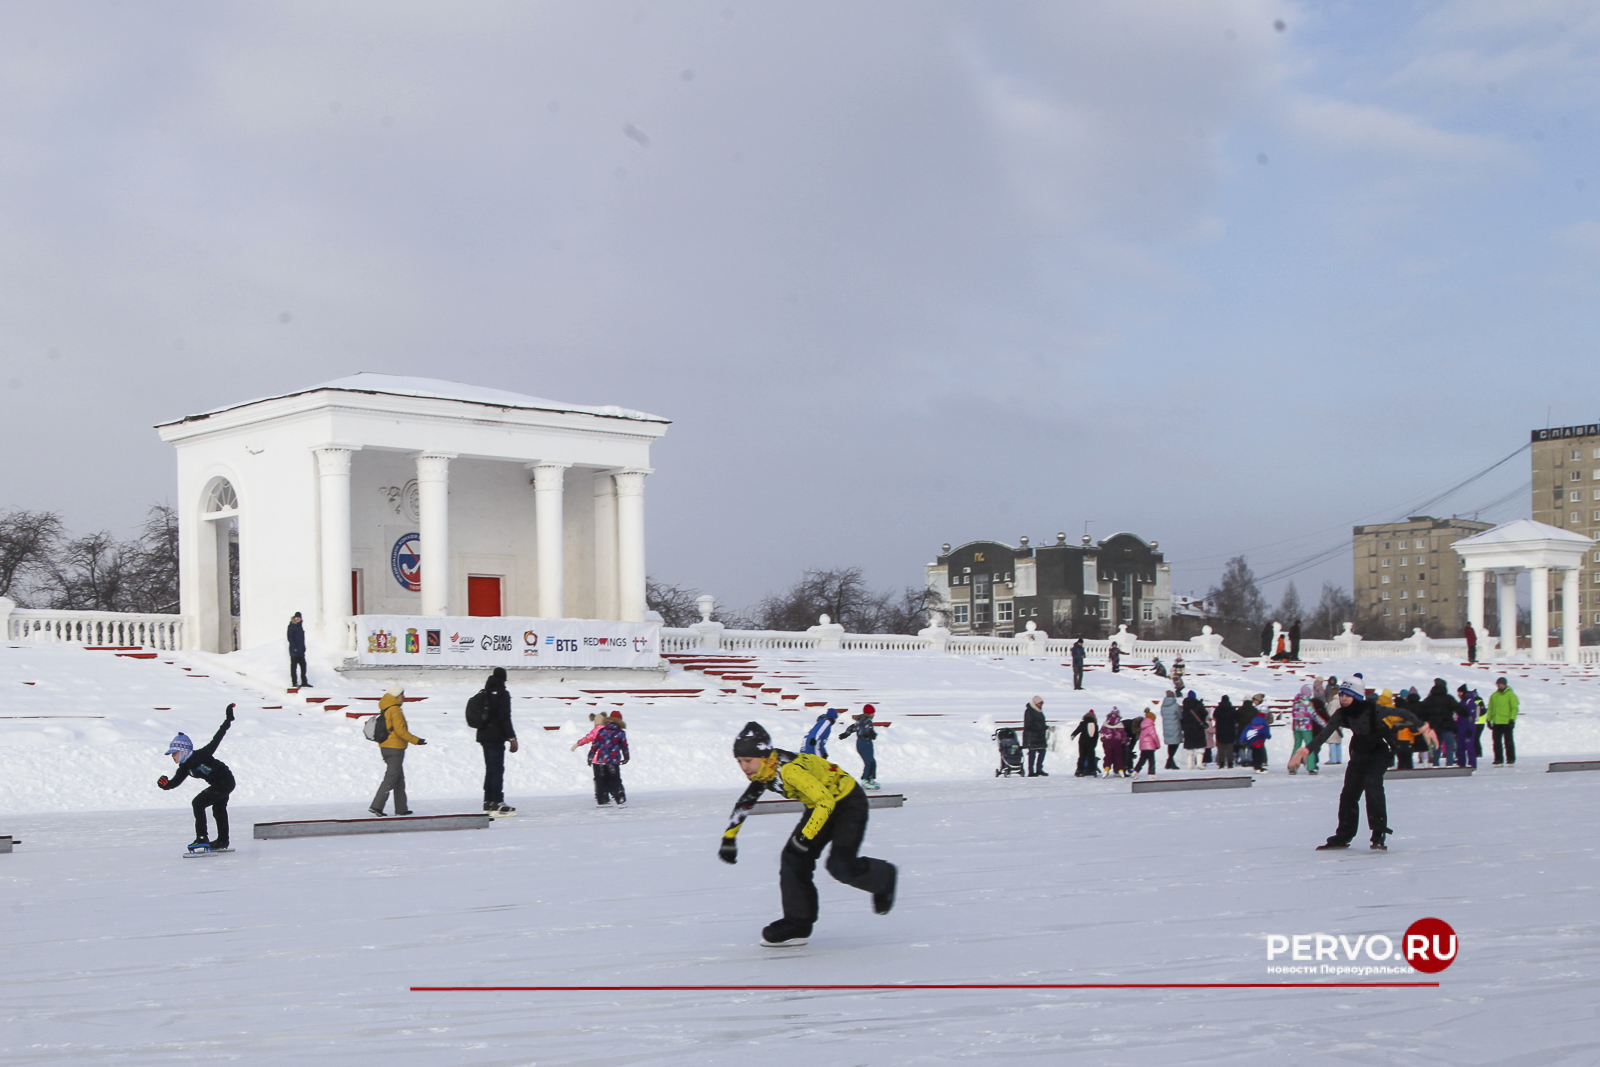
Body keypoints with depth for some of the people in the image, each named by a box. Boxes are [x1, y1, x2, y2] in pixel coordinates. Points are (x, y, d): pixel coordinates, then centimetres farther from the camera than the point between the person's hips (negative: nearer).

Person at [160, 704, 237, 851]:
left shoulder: (200, 755, -23)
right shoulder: (185, 767, 0)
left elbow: (215, 740, -19)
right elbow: (175, 782, -4)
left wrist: (227, 722, -20)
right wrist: (165, 784, -27)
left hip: (225, 782, -10)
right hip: (220, 784, 10)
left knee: (198, 803, -17)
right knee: (218, 809, 24)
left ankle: (202, 838, -17)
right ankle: (222, 841, 42)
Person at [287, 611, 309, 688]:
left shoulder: (299, 626, 15)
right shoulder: (291, 626, -8)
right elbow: (290, 638, -13)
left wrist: (303, 648, 15)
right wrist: (294, 648, -19)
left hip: (300, 650, 8)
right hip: (294, 650, -8)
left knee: (303, 665, 9)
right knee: (294, 666, -3)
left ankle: (304, 682, 15)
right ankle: (294, 683, -1)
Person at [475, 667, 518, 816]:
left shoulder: (484, 694, 14)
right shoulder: (502, 694, -10)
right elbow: (505, 718, -17)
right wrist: (512, 737, -15)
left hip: (484, 735, 8)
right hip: (496, 737, -8)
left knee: (490, 769, 15)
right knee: (497, 769, -9)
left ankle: (488, 801, 17)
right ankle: (497, 803, -13)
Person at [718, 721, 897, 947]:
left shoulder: (790, 769, -34)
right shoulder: (762, 771, -6)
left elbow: (825, 802, -34)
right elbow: (744, 804, 9)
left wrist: (805, 838, -34)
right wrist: (728, 839, 8)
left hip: (849, 803, -9)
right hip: (820, 805, 9)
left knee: (841, 865, -17)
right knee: (794, 858, -2)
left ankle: (884, 878, 14)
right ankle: (797, 923, 6)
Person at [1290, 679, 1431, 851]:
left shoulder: (1373, 710, -22)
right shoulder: (1341, 714, -9)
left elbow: (1401, 713, -18)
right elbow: (1324, 733, -15)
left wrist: (1420, 726, -26)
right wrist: (1307, 749, -27)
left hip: (1379, 753, -6)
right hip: (1359, 754, 6)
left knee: (1372, 784, -27)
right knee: (1349, 793, 5)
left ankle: (1380, 834, -26)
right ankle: (1343, 836, 20)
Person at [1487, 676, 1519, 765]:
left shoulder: (1510, 694, -3)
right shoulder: (1494, 696, 12)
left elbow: (1514, 708, -8)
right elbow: (1490, 708, 15)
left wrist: (1512, 719, -16)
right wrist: (1489, 720, 8)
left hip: (1507, 723, -5)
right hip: (1496, 723, 5)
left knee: (1508, 742, 1)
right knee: (1497, 742, 5)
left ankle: (1511, 760, 7)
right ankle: (1498, 760, 11)